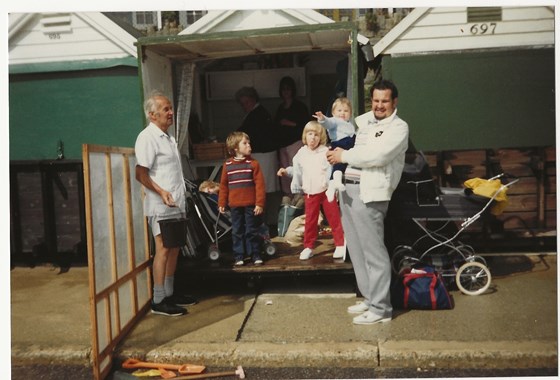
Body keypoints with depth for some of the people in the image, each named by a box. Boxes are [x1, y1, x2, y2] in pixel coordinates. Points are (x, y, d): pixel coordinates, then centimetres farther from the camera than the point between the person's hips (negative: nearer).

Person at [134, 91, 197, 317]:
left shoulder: (167, 137, 18)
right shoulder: (147, 137, -11)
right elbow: (141, 173, -18)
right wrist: (161, 192, -27)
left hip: (176, 203, 9)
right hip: (161, 205, -9)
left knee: (174, 248, 12)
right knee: (163, 249, -7)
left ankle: (170, 293, 23)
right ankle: (159, 301, 1)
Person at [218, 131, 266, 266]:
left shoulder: (253, 163, -5)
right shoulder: (227, 165, 2)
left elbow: (259, 184, -7)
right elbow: (223, 185, 7)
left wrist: (259, 203, -11)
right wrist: (222, 203, 7)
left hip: (251, 205, -2)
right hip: (235, 206, 2)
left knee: (252, 231, 6)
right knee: (237, 232, 10)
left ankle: (255, 255, 18)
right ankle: (239, 256, 20)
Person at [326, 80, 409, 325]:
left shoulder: (398, 127, -3)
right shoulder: (363, 120, 18)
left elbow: (378, 155, -18)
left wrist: (344, 156, -9)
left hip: (369, 192, -8)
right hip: (347, 188, 8)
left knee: (373, 251, -6)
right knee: (357, 249, 13)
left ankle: (381, 309, 2)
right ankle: (369, 298, 26)